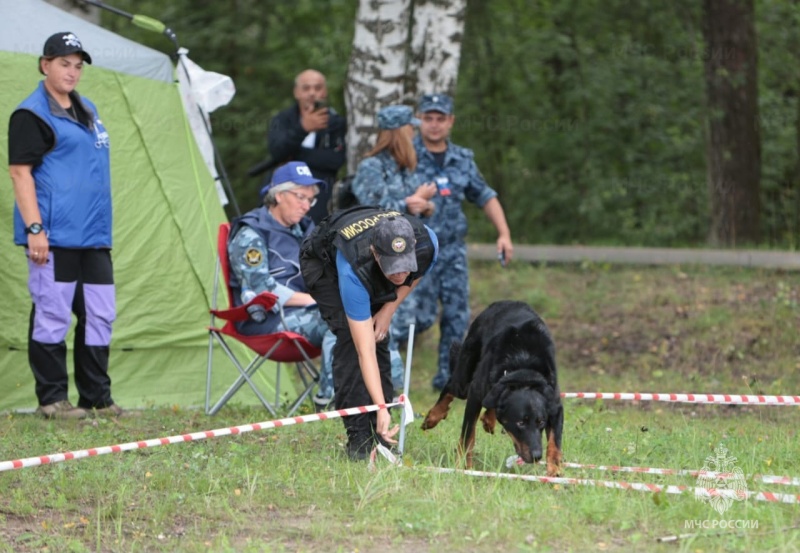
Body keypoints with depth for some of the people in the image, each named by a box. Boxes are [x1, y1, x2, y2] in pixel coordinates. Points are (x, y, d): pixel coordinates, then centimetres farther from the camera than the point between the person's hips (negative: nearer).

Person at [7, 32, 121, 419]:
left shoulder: (87, 111, 19)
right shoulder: (32, 114, -6)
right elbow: (20, 172, -11)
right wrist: (34, 228, -19)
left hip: (94, 238, 8)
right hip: (53, 238, -8)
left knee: (100, 315, 8)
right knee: (52, 315, -4)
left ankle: (97, 398, 14)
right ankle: (52, 399, 2)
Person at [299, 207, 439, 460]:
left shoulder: (426, 242, -35)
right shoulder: (355, 271, -46)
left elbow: (414, 275, -5)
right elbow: (365, 351, -43)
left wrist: (389, 309, -18)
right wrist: (382, 408, -48)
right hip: (323, 265, -5)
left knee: (378, 337, -9)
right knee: (351, 338, -22)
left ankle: (380, 435, -5)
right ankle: (358, 438, -20)